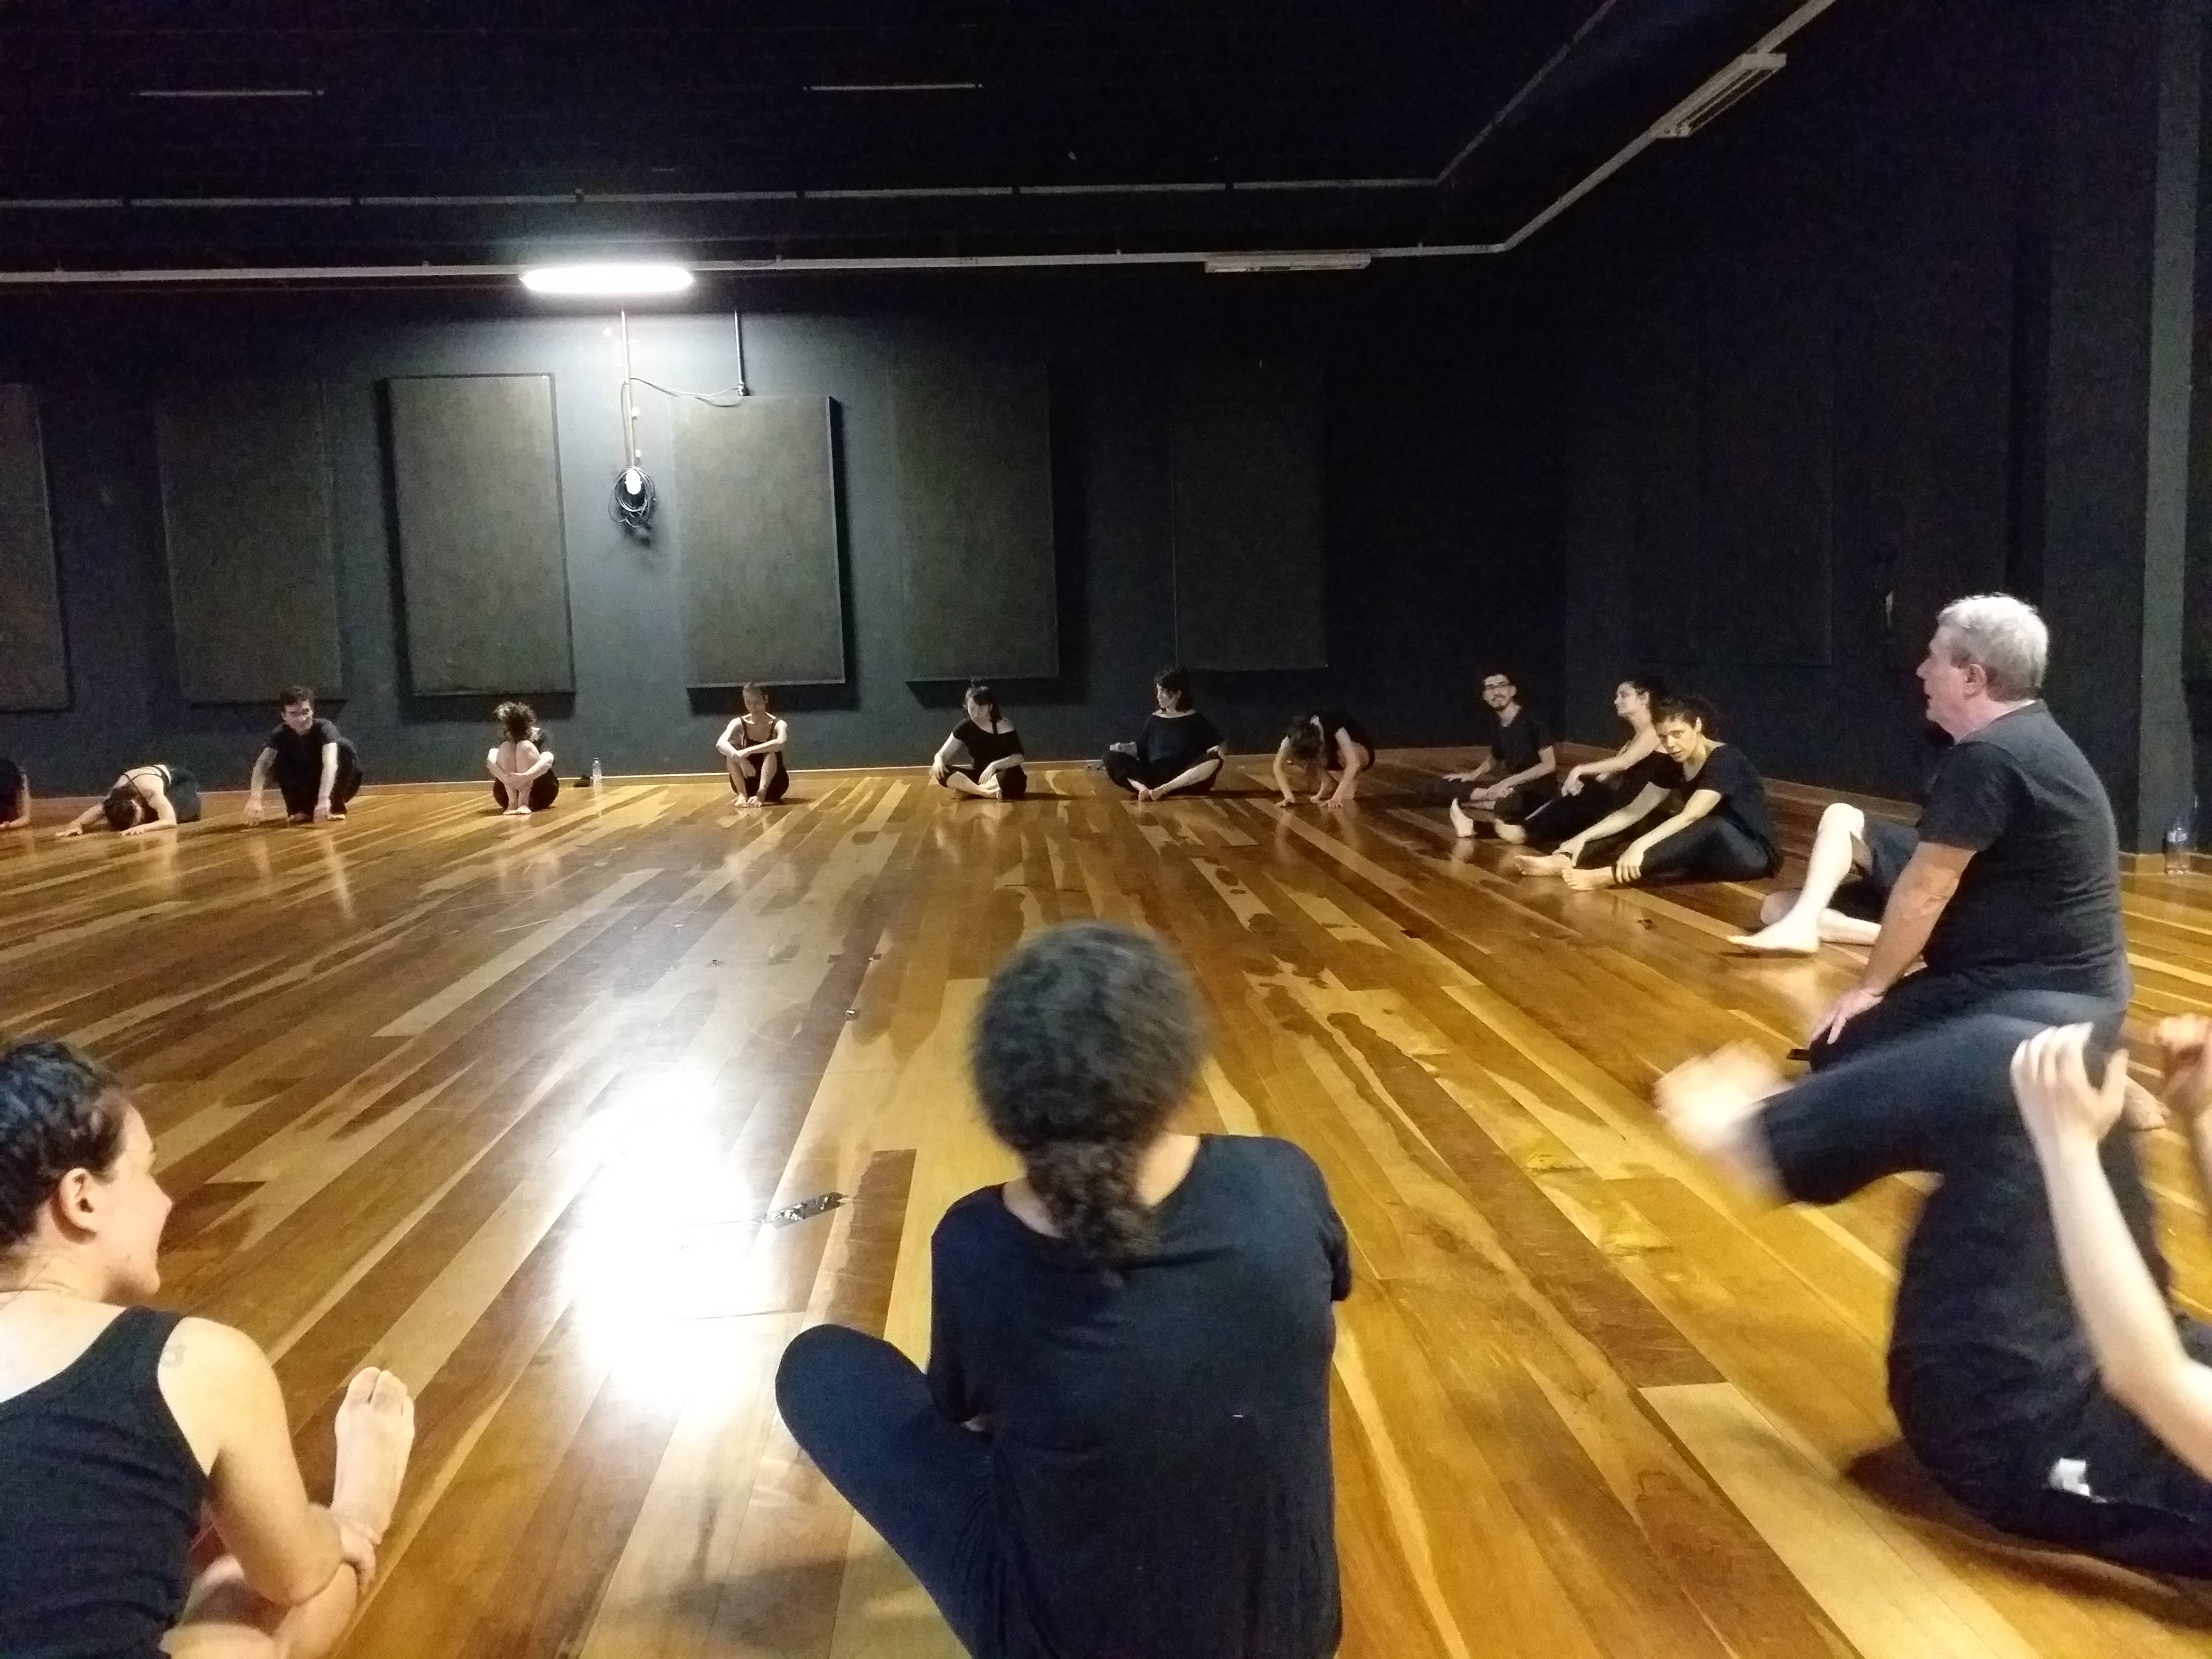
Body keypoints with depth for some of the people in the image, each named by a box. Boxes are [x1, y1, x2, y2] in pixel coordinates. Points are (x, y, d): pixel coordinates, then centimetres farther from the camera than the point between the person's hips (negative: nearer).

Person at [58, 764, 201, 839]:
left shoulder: (149, 789, -46)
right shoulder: (111, 801, -32)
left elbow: (170, 821, -52)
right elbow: (78, 821, -31)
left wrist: (142, 828, -67)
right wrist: (75, 826, -55)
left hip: (179, 779, -4)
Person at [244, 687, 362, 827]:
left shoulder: (324, 728, -28)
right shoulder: (281, 733, -17)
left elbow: (330, 762, -45)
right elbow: (262, 763, -32)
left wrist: (324, 799, -61)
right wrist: (255, 798, -50)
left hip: (340, 786, -3)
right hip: (310, 783, 3)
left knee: (343, 746, -31)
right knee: (277, 761, -22)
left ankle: (335, 807, -19)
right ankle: (302, 808, -10)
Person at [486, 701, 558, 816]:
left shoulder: (540, 736, -13)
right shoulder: (505, 739, -7)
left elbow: (548, 760, -34)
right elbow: (490, 760, -25)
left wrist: (525, 777, -50)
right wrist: (505, 777, -45)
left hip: (541, 792, -2)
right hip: (509, 792, 2)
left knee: (525, 746, -26)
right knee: (506, 747, -22)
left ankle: (524, 802, -31)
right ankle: (512, 802, -27)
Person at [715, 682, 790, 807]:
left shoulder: (778, 724, -13)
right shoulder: (739, 723, -7)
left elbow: (781, 743, -37)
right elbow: (720, 743, -27)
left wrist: (749, 751, -45)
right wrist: (741, 759, -45)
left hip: (773, 784, -2)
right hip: (748, 783, 2)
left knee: (772, 751, -30)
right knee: (731, 748, -22)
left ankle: (761, 794, -45)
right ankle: (742, 794, -31)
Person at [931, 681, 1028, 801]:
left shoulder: (1002, 725, -14)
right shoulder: (965, 728, -3)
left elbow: (1018, 757, -23)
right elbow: (942, 754, -4)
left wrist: (994, 765, -39)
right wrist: (938, 761, -29)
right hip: (979, 775, 4)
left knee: (1014, 776, -40)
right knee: (937, 770, -19)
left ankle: (969, 790, -30)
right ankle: (986, 793, -32)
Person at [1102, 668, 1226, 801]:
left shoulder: (1195, 720, 7)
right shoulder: (1155, 720, 13)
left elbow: (1222, 746, 7)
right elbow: (1139, 748, 18)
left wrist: (1219, 750, -16)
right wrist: (1124, 747, -3)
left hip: (1187, 781, -2)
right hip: (1154, 777, 2)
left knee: (1215, 760, -30)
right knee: (1112, 757, -14)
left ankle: (1163, 790, -38)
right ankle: (1143, 789, -41)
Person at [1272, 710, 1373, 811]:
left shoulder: (1335, 729, -39)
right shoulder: (1295, 736, -28)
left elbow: (1353, 763, -45)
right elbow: (1279, 767, -23)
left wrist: (1336, 798, -49)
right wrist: (1289, 796, -35)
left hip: (1358, 751, -4)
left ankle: (1349, 792, -17)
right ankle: (1327, 785, -8)